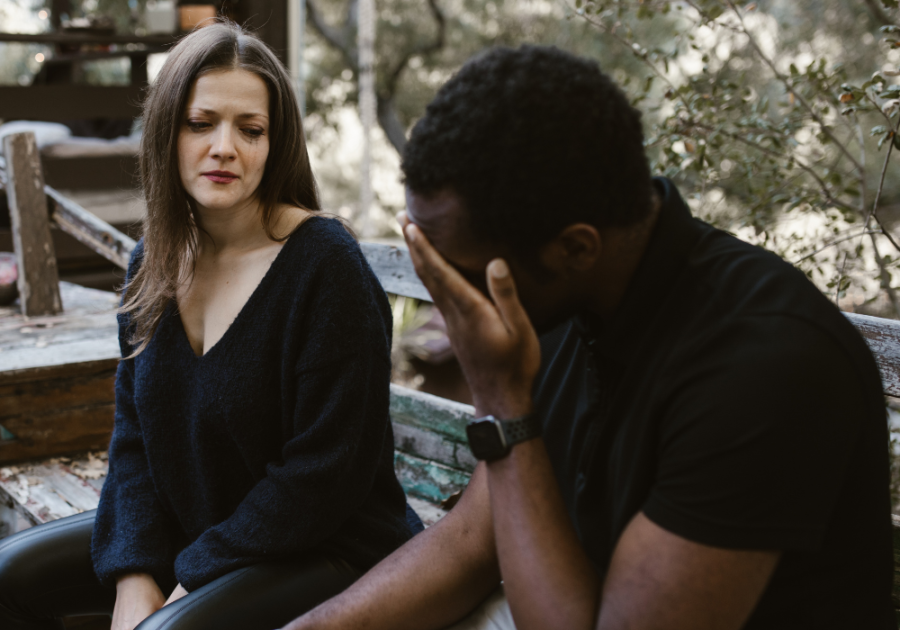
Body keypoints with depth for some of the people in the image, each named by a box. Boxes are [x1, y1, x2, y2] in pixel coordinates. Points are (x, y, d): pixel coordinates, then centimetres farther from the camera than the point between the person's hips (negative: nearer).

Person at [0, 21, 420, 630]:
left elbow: (325, 472, -20)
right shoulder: (155, 262, 2)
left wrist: (192, 578, -16)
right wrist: (135, 576, -8)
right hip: (190, 528, 7)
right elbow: (134, 434, 5)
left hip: (325, 550, -7)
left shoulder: (327, 265, -19)